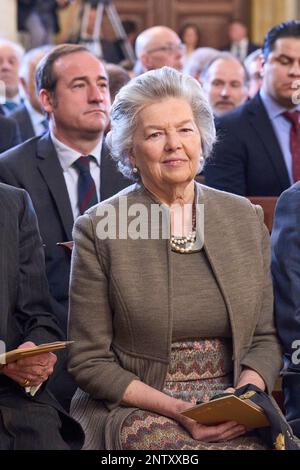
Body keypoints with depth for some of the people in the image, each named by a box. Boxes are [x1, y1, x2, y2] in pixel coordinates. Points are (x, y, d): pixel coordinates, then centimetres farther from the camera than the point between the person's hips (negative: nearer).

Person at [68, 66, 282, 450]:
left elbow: (265, 338, 13)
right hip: (134, 412, -3)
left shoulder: (247, 219, 9)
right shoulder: (98, 230, -2)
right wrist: (175, 409, -13)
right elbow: (88, 361, -1)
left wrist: (246, 394, -9)